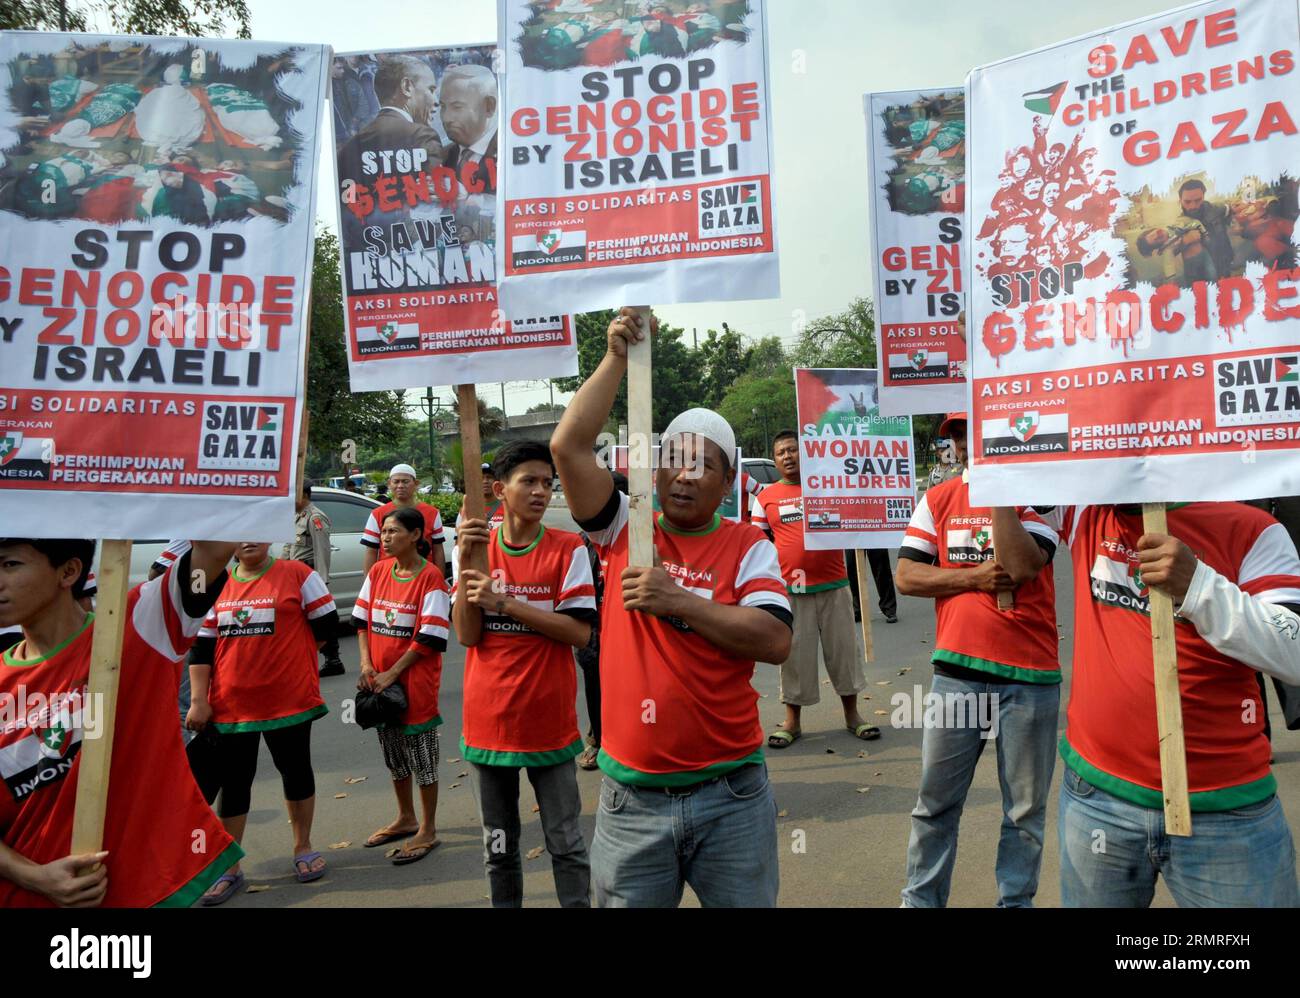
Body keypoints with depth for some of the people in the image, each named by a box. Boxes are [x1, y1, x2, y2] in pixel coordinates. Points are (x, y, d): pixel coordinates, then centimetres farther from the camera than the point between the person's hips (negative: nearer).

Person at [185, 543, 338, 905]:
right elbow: (201, 646, 6)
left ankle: (303, 847, 31)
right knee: (233, 782, 10)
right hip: (230, 705, 3)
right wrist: (198, 701, 1)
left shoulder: (297, 574, -5)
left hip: (289, 698, -3)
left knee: (296, 770, 12)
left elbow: (326, 622, -2)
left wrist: (287, 655, 2)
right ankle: (230, 869, 23)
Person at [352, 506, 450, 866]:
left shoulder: (430, 577, -14)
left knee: (421, 753, 3)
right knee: (393, 751, 18)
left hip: (415, 681, -6)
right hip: (379, 681, 6)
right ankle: (406, 818, 36)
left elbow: (430, 637, -16)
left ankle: (428, 831, 17)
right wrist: (366, 665, -2)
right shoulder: (377, 572, 6)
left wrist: (392, 674, -16)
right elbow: (362, 620, 10)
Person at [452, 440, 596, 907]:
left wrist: (505, 602, -20)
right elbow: (466, 636, -5)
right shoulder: (475, 544, 1)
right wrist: (466, 562, -17)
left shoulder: (568, 548, -7)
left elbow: (580, 632, -14)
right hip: (489, 719, 3)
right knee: (498, 846, 17)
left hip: (550, 719, -2)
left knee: (566, 843, 9)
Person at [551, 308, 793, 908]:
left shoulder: (748, 547, -2)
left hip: (730, 795, -1)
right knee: (626, 902, 15)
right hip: (631, 796, 1)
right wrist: (617, 358, -9)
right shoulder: (624, 531, 1)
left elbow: (775, 641, -15)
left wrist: (678, 600, -19)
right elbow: (568, 446, -9)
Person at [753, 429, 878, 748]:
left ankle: (852, 715, 24)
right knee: (795, 654, 5)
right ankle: (792, 721, 18)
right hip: (791, 590, -1)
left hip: (833, 585, 1)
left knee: (843, 648, 9)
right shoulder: (766, 498, 5)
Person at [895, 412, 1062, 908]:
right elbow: (906, 576, 1)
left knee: (1026, 807, 12)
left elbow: (1023, 565, -20)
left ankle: (1016, 900, 30)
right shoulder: (937, 500, 6)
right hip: (956, 669, 2)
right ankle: (920, 899, 27)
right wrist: (976, 577, -12)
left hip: (1031, 675, -2)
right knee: (935, 804, 11)